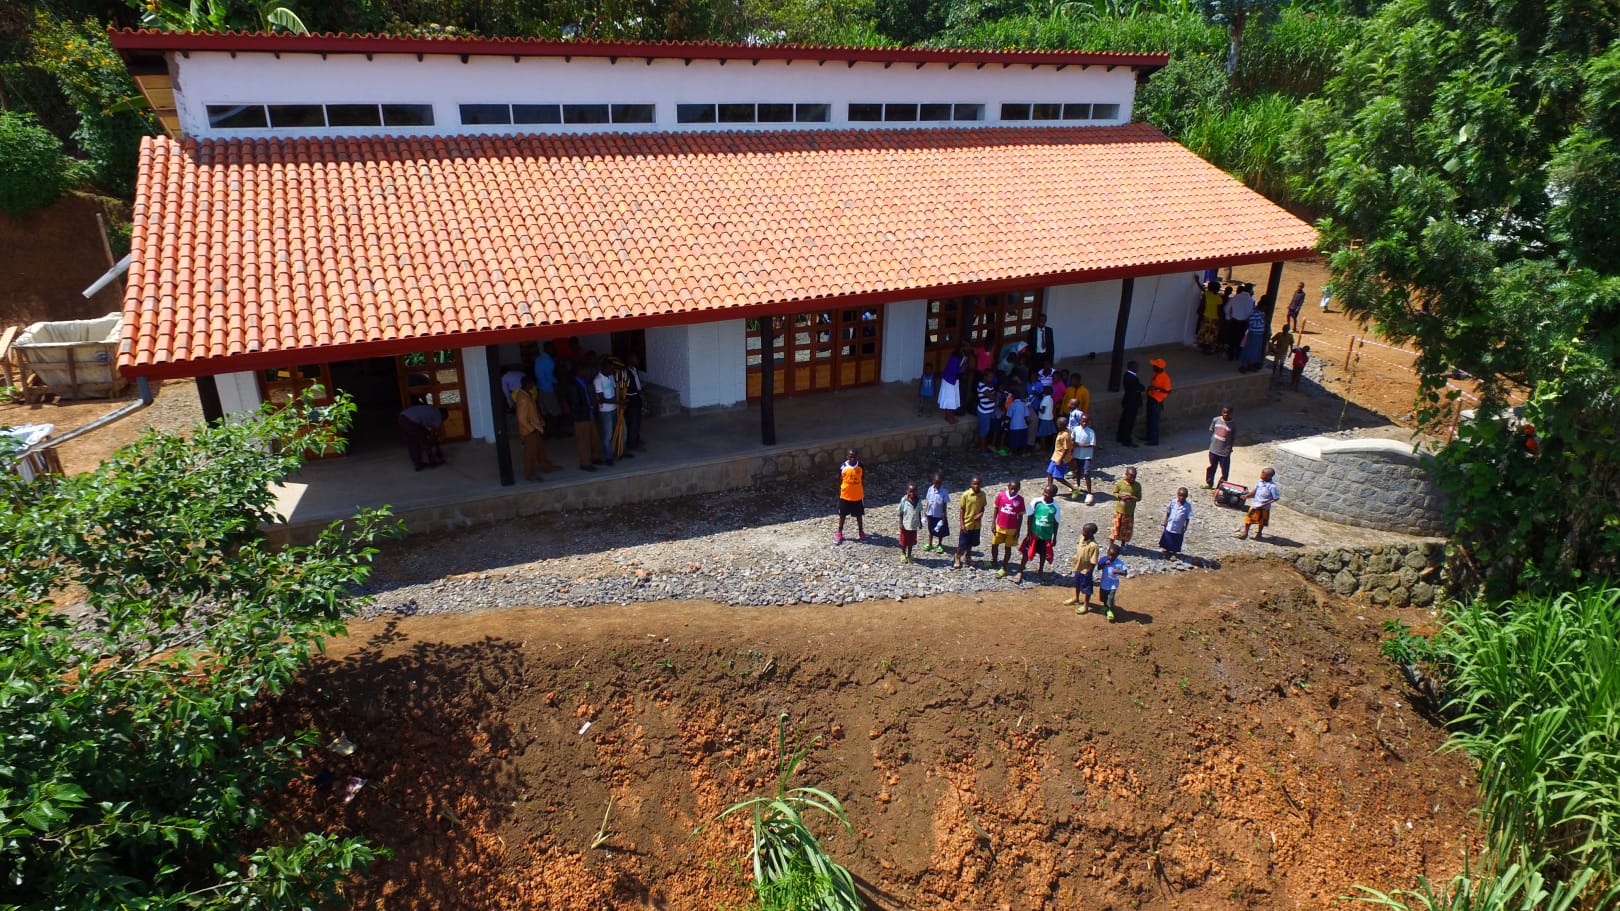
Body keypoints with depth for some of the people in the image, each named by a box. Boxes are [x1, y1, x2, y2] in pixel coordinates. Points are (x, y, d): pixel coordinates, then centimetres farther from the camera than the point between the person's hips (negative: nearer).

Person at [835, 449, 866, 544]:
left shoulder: (860, 467, -9)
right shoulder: (843, 467, -12)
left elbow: (863, 481, 2)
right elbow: (839, 481, -1)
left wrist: (864, 494, 5)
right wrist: (839, 494, 2)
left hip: (858, 496, 1)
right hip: (845, 496, -1)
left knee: (859, 515, 15)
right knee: (842, 515, 12)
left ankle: (861, 531, 34)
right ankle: (839, 533, 25)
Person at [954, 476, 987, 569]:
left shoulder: (982, 494, -3)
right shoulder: (966, 494, -15)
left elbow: (983, 506, 9)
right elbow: (961, 509, -9)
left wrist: (981, 513, -13)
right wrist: (961, 523, -12)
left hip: (976, 524, 4)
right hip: (966, 524, -4)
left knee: (970, 543, 18)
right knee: (962, 544, 5)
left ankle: (967, 558, 36)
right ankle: (957, 560, 24)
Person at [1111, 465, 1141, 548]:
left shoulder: (1137, 486, -8)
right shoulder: (1120, 483, -10)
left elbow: (1139, 497, -4)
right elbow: (1114, 493, 0)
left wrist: (1131, 497, -22)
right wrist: (1120, 496, -21)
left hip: (1130, 511, 1)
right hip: (1119, 509, -1)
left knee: (1127, 528, 12)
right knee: (1116, 526, 6)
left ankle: (1123, 544, 32)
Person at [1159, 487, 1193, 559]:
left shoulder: (1188, 506, -14)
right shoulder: (1173, 502, -7)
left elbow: (1187, 518, -9)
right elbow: (1167, 513, 3)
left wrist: (1185, 527, -9)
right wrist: (1165, 522, 2)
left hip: (1179, 529, -2)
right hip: (1169, 526, 2)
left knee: (1176, 543, 11)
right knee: (1167, 540, 17)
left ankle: (1174, 553, 30)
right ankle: (1167, 551, 38)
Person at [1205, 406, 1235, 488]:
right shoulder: (1216, 420, -4)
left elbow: (1233, 438, -3)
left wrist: (1229, 449, -6)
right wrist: (1212, 443, 6)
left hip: (1225, 452, -3)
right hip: (1213, 450, 3)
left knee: (1224, 470, 6)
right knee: (1211, 467, 19)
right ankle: (1209, 483, 38)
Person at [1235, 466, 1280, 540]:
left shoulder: (1272, 486, -23)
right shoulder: (1259, 482, -4)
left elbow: (1276, 498, -17)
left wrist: (1266, 503, -22)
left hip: (1264, 508, -6)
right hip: (1254, 504, 6)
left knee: (1261, 522, 12)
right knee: (1248, 519, 14)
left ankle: (1259, 533, 32)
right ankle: (1245, 533, 29)